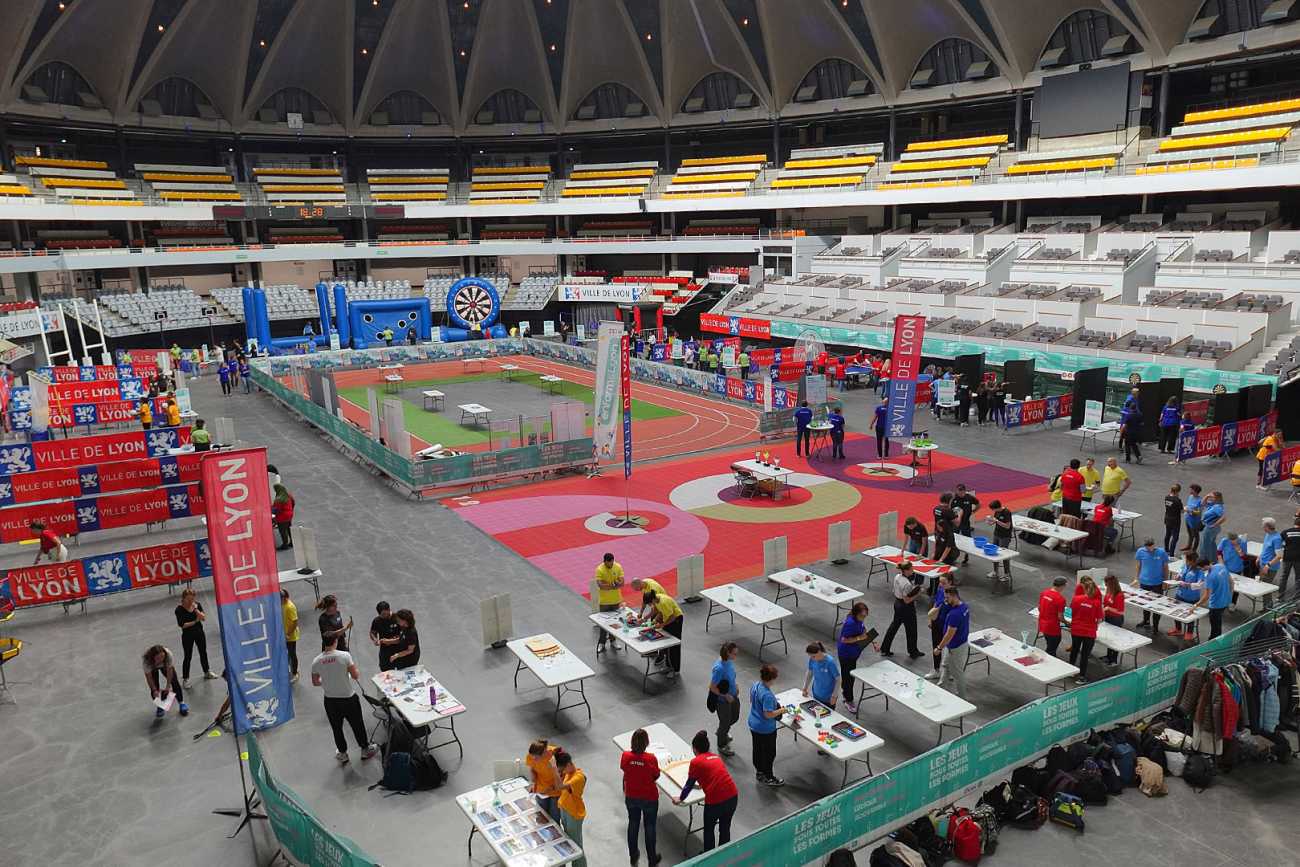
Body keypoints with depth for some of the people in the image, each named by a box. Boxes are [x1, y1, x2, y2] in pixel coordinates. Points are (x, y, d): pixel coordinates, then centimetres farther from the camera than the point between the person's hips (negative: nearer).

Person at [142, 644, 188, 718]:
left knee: (174, 681, -7)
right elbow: (149, 677, -30)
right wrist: (154, 690, -31)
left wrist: (168, 686, -27)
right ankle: (159, 707, 8)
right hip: (152, 669, 0)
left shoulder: (168, 654, -41)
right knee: (154, 686, -12)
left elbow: (169, 670, -29)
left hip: (166, 666, 0)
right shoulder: (146, 660, -41)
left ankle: (181, 703, 8)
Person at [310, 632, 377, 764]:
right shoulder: (344, 655, -20)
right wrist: (356, 671, 6)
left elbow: (315, 682, 4)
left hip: (330, 700, 3)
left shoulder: (316, 661, -9)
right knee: (357, 725, 18)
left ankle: (342, 754, 35)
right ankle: (365, 749, 35)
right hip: (348, 698, -2)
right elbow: (356, 676, -16)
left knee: (336, 728, 20)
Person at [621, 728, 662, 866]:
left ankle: (633, 856, 43)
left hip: (631, 797, 3)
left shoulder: (625, 756, -20)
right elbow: (656, 776, -11)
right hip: (649, 798, -3)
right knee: (650, 827, 18)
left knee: (633, 824, 25)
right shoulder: (651, 758, -27)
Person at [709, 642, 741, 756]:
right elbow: (712, 687, -27)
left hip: (733, 696, 8)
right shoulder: (719, 668, -35)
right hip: (723, 700, -8)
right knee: (725, 721, 14)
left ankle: (722, 731, 57)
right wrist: (726, 696, -19)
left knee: (735, 716, 27)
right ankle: (722, 746, 40)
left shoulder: (730, 661, -9)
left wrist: (735, 686, 1)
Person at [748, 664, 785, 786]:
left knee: (757, 749, 24)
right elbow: (768, 714, -30)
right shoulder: (767, 695, -33)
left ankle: (759, 772, 42)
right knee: (769, 753, 13)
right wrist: (781, 711, -16)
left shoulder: (755, 685, -7)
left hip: (753, 724, 8)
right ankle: (768, 778, 30)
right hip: (765, 729, -8)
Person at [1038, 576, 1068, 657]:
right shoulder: (1060, 599, -22)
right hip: (1053, 628, -7)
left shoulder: (1043, 593, -1)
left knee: (1050, 647, 27)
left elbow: (1039, 608, 9)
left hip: (1042, 625, 7)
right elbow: (1060, 616, -18)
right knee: (1051, 651, 9)